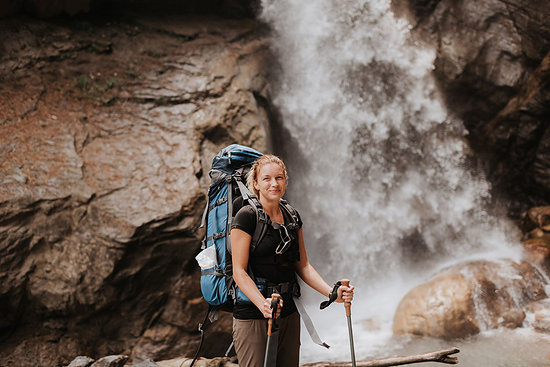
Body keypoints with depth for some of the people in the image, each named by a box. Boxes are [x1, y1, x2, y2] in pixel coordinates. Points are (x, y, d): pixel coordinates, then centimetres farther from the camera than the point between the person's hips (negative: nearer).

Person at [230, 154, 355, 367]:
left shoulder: (292, 217, 10)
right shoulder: (247, 217, -10)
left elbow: (302, 265, 12)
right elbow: (239, 271, -15)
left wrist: (331, 292, -2)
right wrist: (263, 304, -30)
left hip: (289, 315, 6)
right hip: (252, 316, -6)